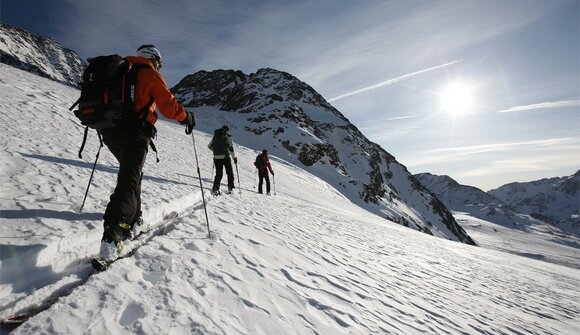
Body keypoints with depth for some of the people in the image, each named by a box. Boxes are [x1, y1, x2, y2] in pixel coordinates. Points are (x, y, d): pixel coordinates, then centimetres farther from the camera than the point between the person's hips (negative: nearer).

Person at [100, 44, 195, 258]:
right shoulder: (150, 74, 2)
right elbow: (169, 106, -7)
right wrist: (187, 117, 9)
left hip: (110, 132, 8)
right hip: (134, 133, -7)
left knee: (132, 173, 21)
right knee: (129, 180, -10)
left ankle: (133, 221, 24)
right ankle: (112, 235, -22)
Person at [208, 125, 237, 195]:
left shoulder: (215, 136, 11)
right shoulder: (228, 136, -4)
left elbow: (209, 146, 16)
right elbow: (230, 147, -13)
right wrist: (234, 157, -6)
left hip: (216, 157, 4)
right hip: (225, 157, -4)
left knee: (218, 174, 11)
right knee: (230, 173, 12)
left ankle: (215, 188, -2)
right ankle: (230, 188, 11)